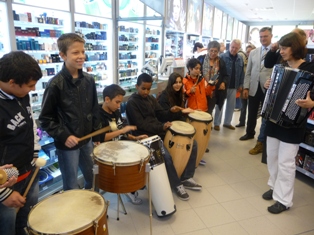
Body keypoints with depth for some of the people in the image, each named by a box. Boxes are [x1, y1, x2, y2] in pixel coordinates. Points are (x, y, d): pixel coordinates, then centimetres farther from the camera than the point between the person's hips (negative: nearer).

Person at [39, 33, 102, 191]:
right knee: (71, 188, 9)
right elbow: (45, 119, -11)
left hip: (87, 139, 6)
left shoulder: (89, 80, 0)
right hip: (67, 144, -5)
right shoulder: (55, 84, -16)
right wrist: (63, 136, -19)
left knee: (93, 179, 22)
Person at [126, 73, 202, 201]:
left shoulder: (151, 99, 14)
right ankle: (177, 185, -5)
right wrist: (161, 127, -26)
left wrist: (171, 111, -7)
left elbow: (161, 115, 14)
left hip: (160, 131, 8)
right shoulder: (132, 103, -9)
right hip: (146, 136, -8)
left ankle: (186, 178, 12)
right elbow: (141, 125, -17)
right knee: (166, 156, -32)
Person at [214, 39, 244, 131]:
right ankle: (216, 123, 13)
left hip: (234, 86, 5)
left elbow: (242, 72, 11)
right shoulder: (223, 57, -8)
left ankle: (227, 122, 25)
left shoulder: (240, 59, 7)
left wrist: (240, 85, 7)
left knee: (231, 105, 11)